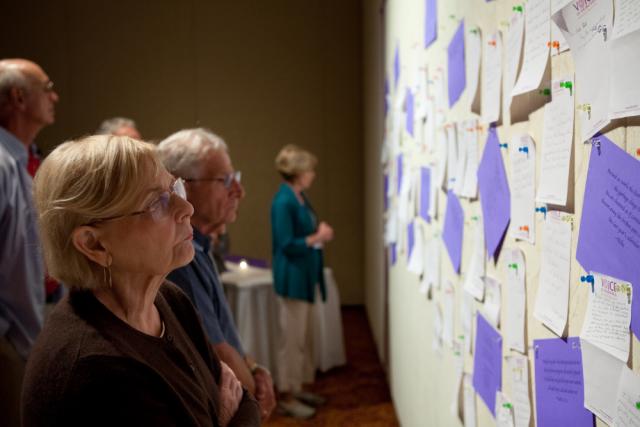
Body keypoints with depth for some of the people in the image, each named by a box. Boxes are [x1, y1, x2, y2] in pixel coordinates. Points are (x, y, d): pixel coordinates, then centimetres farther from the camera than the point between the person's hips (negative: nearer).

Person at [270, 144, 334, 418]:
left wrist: (320, 231, 0)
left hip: (306, 275, 10)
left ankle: (298, 388, 29)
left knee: (304, 336, 16)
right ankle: (286, 396, 12)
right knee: (292, 338, 0)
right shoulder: (283, 201, -18)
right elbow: (287, 245, -20)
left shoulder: (299, 196, 10)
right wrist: (317, 237, -15)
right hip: (292, 278, -10)